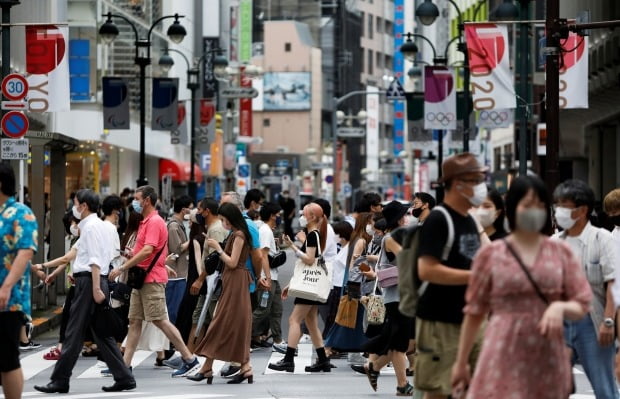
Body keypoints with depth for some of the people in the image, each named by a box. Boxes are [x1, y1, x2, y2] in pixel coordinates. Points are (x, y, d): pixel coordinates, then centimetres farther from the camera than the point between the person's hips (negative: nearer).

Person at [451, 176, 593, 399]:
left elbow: (582, 306, 9)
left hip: (548, 358, 2)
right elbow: (474, 312, 8)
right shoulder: (491, 255, 4)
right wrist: (461, 362, 9)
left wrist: (562, 307, -14)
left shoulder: (561, 253, 8)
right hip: (504, 356, -2)